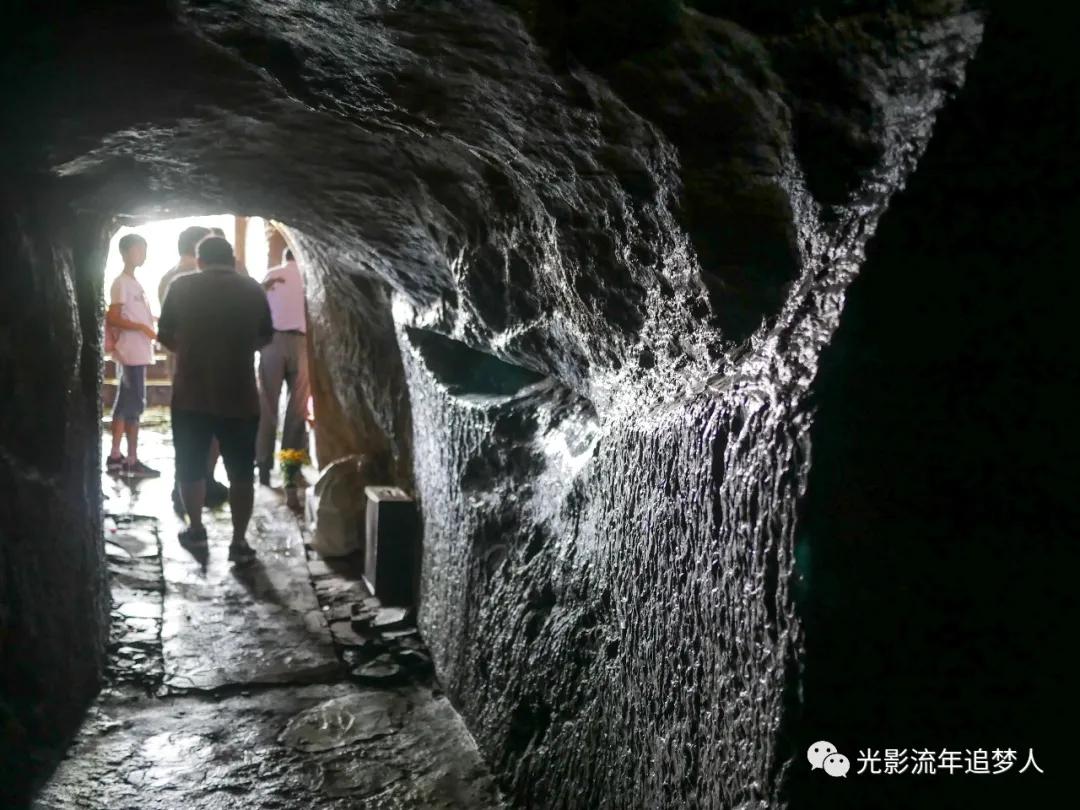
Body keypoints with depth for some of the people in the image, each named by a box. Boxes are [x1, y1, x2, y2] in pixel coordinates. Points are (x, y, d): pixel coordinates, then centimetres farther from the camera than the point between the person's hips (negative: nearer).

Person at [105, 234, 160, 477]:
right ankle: (132, 460, -2)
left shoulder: (134, 283, 17)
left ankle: (115, 456, 18)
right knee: (134, 406, -6)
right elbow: (112, 319, -18)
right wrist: (141, 327, -22)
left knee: (124, 405, 12)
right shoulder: (122, 283, -11)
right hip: (132, 354, -10)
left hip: (137, 353, 10)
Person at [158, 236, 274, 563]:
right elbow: (266, 337, 12)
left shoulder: (181, 287, -1)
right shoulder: (253, 289, 1)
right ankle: (239, 542, 9)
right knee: (241, 472, 9)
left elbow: (164, 336, 6)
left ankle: (195, 529, 29)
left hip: (190, 395, 0)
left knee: (190, 466, 17)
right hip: (239, 396, 0)